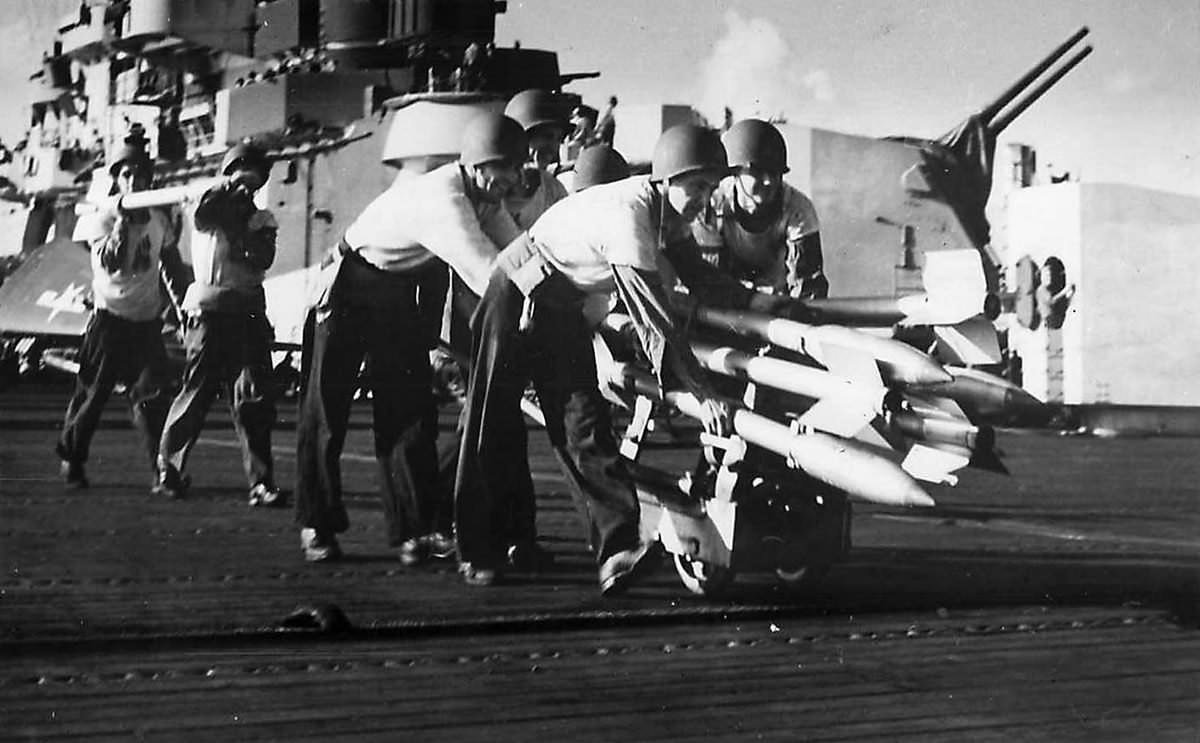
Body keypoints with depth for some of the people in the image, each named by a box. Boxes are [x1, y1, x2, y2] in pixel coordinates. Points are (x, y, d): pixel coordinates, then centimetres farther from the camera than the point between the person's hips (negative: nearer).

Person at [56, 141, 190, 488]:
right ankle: (71, 460, 22)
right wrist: (123, 220, -23)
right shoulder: (101, 218, -6)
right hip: (110, 319, -2)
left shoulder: (159, 219, 5)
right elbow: (109, 261, -22)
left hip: (148, 322, 3)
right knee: (92, 393, 3)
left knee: (153, 395, -7)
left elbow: (172, 267, 18)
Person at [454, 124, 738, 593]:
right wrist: (700, 394, -36)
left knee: (582, 422, -8)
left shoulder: (668, 209, -4)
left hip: (567, 310, 7)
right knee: (493, 427, 2)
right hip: (519, 297, -7)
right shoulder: (628, 213, -31)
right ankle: (477, 552, 14)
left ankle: (616, 551, -19)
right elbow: (653, 319, -35)